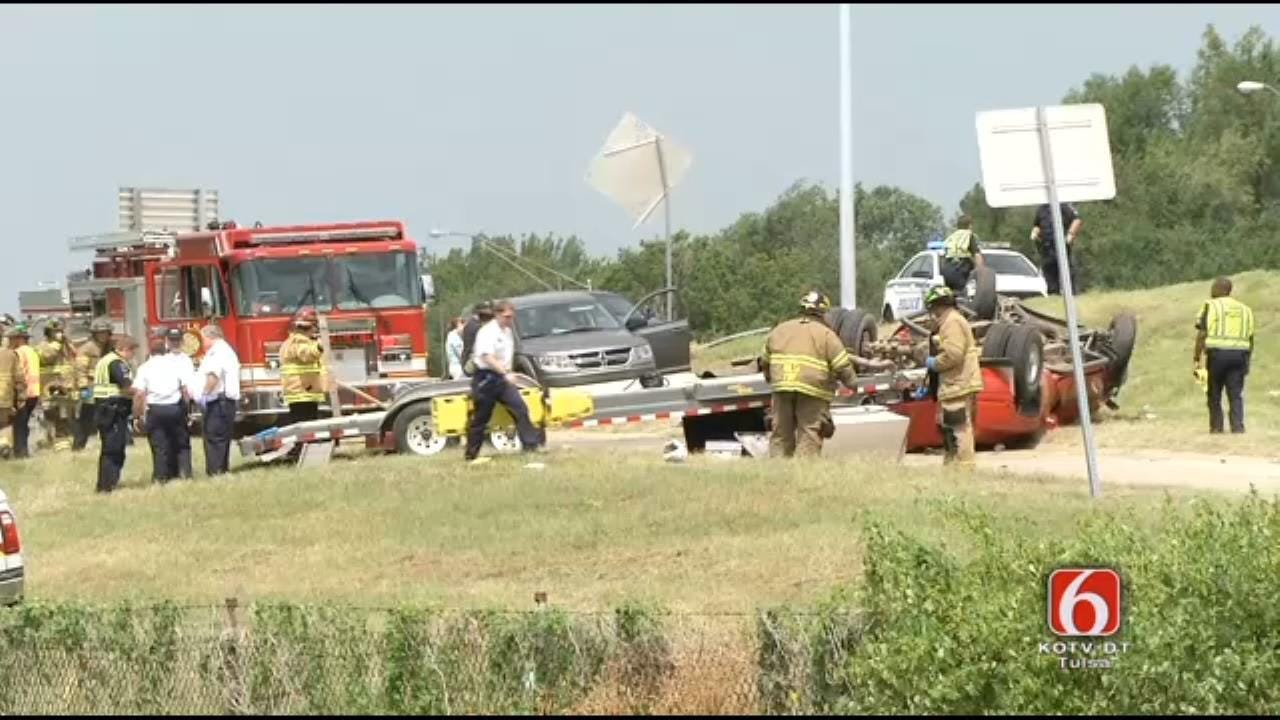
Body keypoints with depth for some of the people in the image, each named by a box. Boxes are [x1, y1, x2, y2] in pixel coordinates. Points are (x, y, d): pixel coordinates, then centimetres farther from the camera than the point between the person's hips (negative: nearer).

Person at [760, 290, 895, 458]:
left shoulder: (778, 330, 17)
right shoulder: (826, 335, 3)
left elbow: (765, 362, 21)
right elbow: (843, 366, -2)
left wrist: (771, 380, 36)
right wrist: (852, 383, 13)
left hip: (782, 389, 4)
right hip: (813, 393, -4)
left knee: (781, 436, 10)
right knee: (808, 438, -1)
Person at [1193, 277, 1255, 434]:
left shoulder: (1211, 306, 0)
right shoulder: (1244, 309, 15)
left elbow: (1201, 335, -8)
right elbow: (1250, 339, 14)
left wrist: (1197, 360, -6)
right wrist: (1247, 362, 21)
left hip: (1217, 353, -3)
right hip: (1239, 354, 3)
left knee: (1214, 393, 10)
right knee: (1236, 394, 5)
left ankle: (1216, 426, 10)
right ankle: (1237, 426, -6)